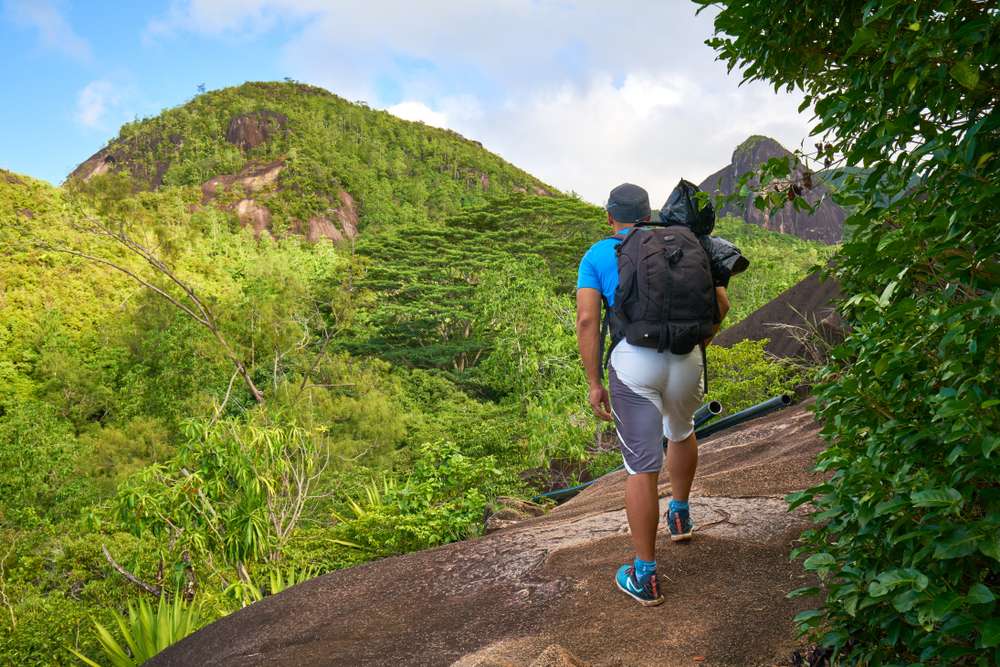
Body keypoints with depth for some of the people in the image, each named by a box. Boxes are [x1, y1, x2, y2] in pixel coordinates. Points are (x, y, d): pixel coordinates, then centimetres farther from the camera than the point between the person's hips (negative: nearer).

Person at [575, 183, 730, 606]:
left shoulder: (596, 256, 9)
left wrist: (594, 384, -1)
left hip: (632, 362, -3)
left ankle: (645, 577, 11)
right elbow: (720, 300, 12)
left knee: (643, 469, 3)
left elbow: (587, 319, -4)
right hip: (685, 360, 3)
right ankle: (679, 516, 47)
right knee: (681, 429, 34)